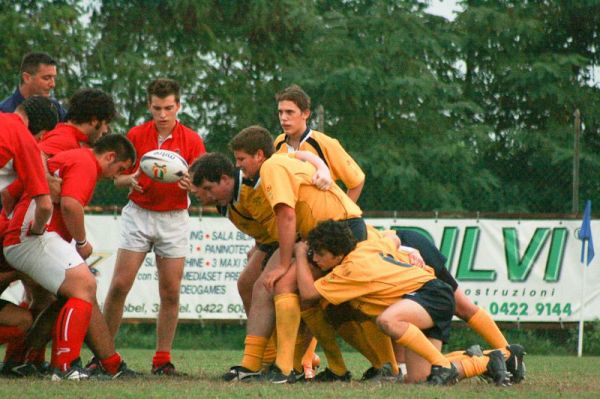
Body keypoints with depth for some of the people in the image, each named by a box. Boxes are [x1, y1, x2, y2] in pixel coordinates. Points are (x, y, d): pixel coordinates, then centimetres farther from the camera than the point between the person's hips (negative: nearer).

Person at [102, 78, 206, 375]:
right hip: (138, 215, 0)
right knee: (119, 285, -8)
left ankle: (163, 358, 8)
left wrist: (191, 184, -26)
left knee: (170, 293, -1)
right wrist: (131, 179, -19)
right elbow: (118, 178, 3)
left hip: (174, 219, 0)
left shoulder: (191, 140, -2)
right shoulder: (135, 136, 0)